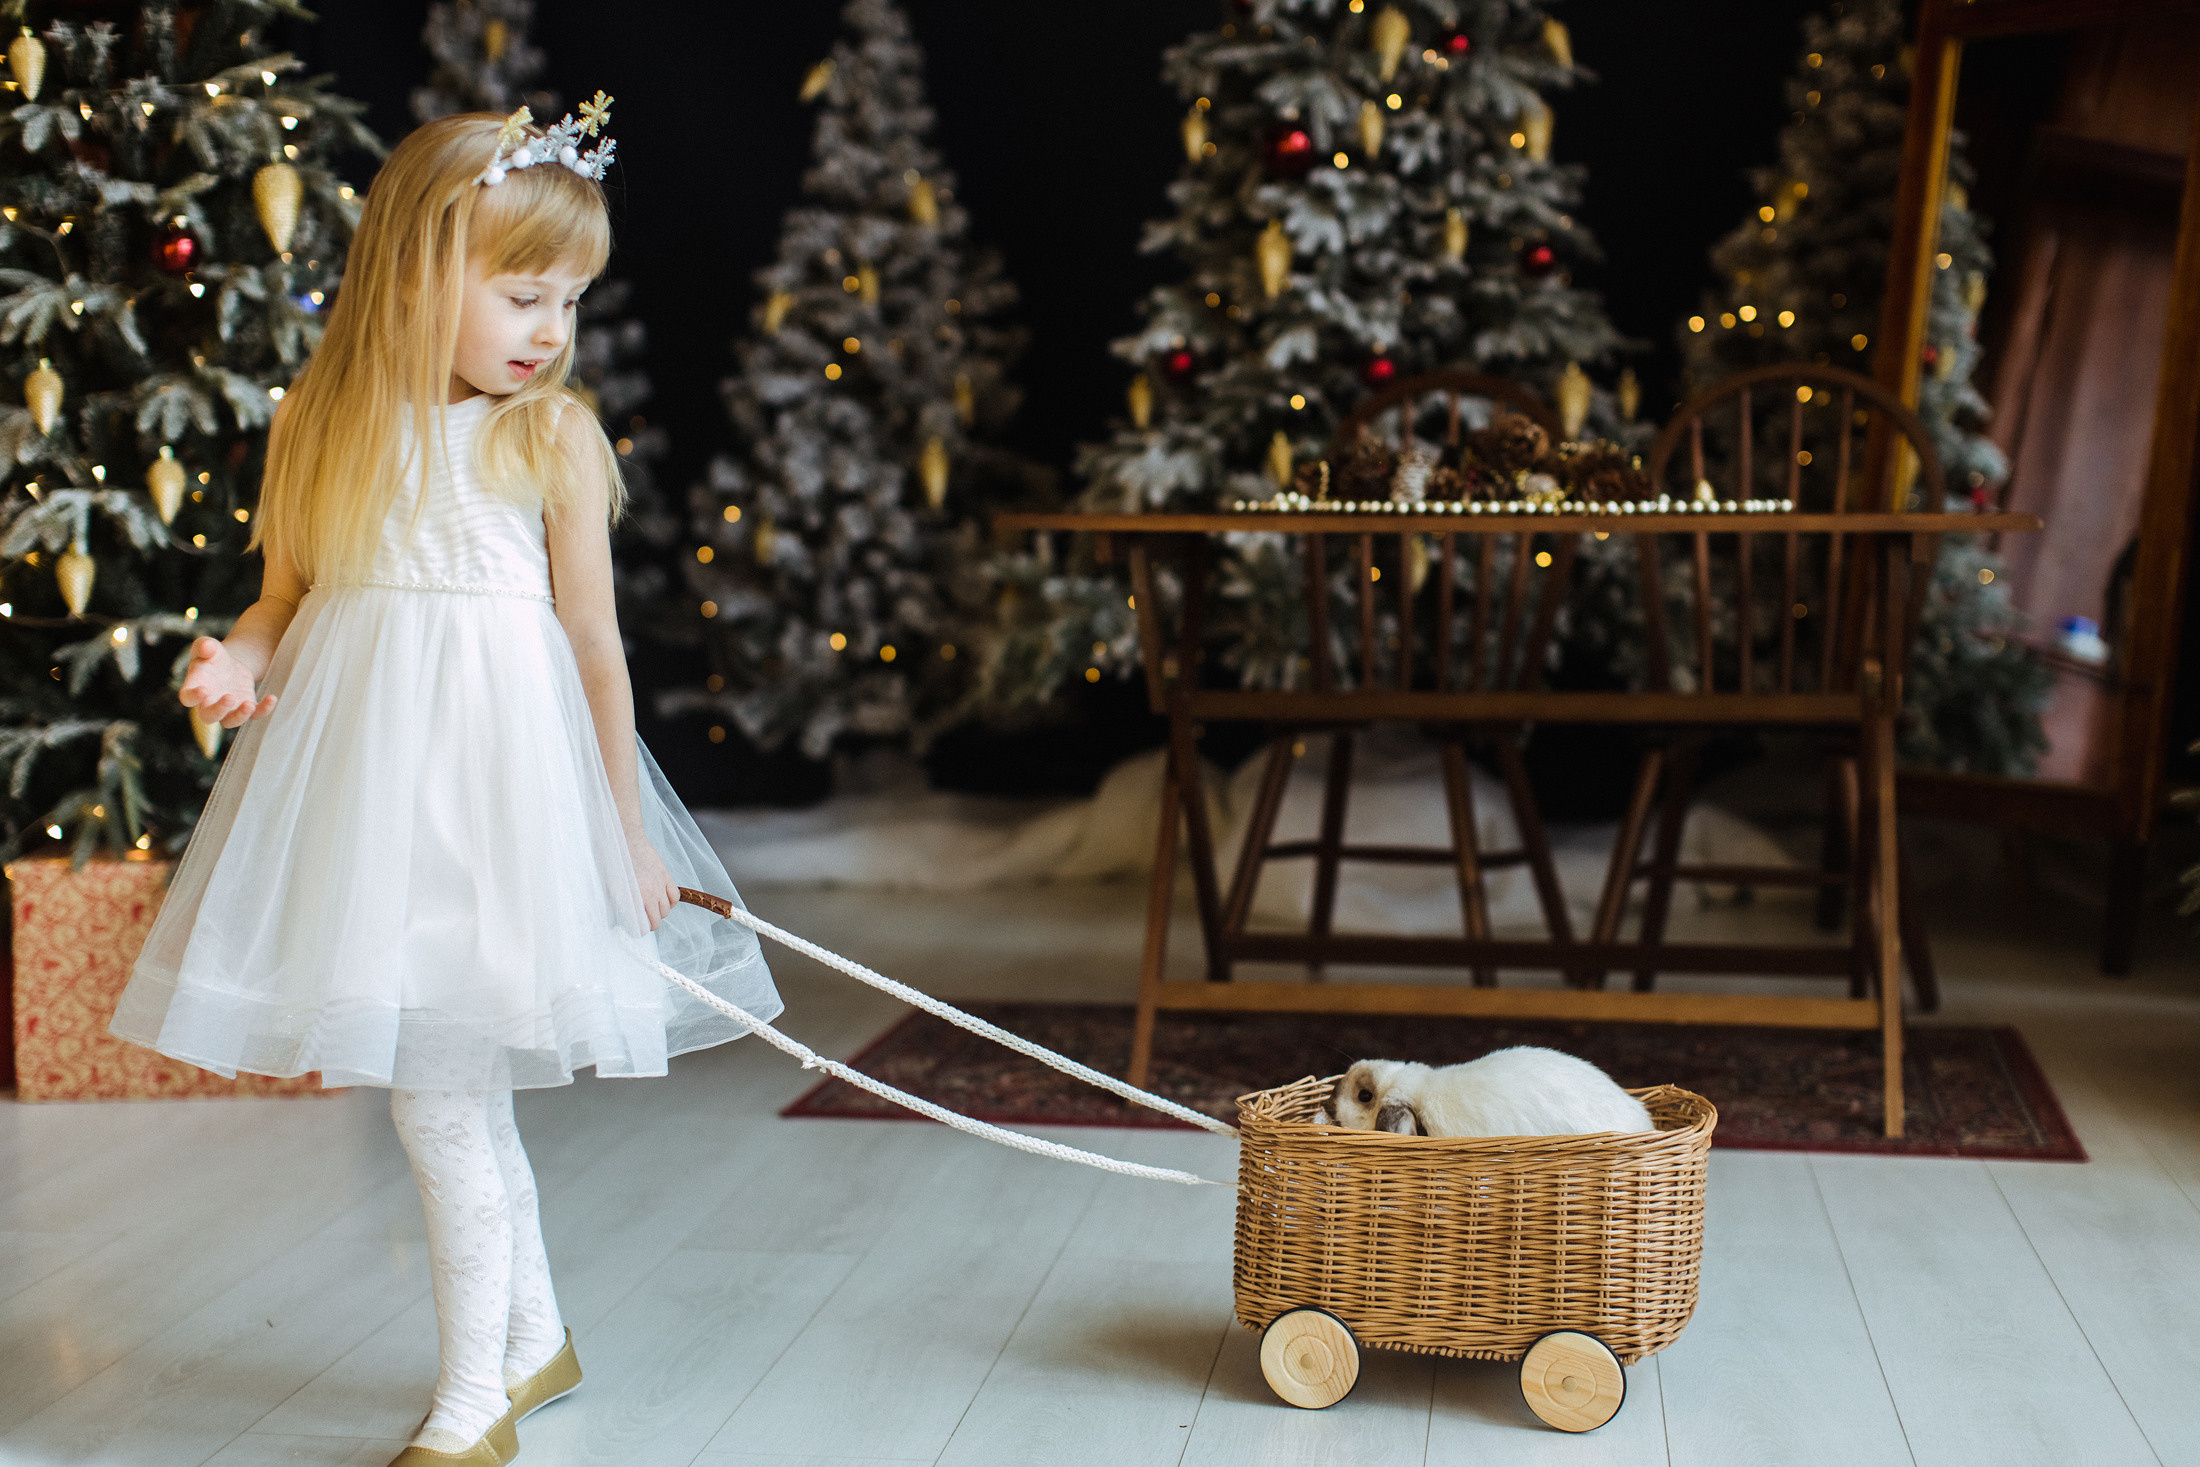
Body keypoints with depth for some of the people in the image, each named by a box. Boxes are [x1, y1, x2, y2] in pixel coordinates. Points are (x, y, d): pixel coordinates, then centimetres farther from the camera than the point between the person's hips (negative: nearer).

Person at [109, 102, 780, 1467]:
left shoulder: (551, 436, -4)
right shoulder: (327, 428, 5)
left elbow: (596, 643, -1)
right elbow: (289, 594, 14)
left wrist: (627, 834, 2)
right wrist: (238, 658, -9)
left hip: (493, 779, -4)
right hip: (358, 764, 4)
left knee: (439, 1093, -3)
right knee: (462, 1089, 14)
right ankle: (539, 1336, 33)